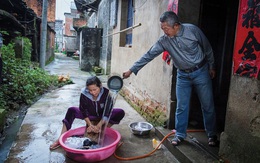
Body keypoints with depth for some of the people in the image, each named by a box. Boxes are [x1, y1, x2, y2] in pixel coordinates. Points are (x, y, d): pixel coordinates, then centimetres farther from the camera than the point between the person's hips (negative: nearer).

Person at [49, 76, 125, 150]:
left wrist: (98, 126, -34)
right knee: (71, 111, -22)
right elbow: (83, 110, -17)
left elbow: (107, 112, -26)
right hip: (89, 115, 1)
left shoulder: (106, 93, -29)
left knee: (120, 113, -25)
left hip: (102, 116, 0)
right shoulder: (84, 93, -26)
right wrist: (90, 124, -27)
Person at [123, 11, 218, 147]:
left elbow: (207, 48, -3)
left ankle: (212, 135, 24)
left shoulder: (192, 30, -16)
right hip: (183, 75, 2)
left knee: (208, 106, 6)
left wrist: (211, 67, 6)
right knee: (181, 107, 4)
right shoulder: (164, 40, -11)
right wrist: (132, 70, -13)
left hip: (201, 72, -1)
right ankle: (180, 134, 20)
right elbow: (149, 55, -10)